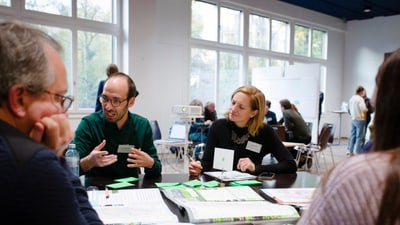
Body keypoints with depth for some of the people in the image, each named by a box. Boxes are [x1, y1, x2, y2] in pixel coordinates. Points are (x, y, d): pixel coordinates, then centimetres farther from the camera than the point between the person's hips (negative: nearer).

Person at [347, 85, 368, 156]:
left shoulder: (351, 98, 9)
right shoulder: (360, 99, -15)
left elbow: (349, 109, 15)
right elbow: (364, 109, -20)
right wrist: (367, 110, 0)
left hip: (353, 119, 8)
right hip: (360, 119, -8)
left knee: (352, 135, 14)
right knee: (359, 137, -1)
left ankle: (350, 151, 18)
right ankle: (357, 152, 1)